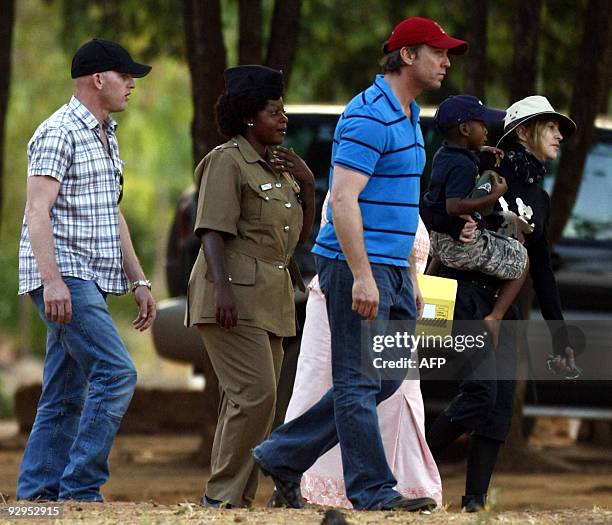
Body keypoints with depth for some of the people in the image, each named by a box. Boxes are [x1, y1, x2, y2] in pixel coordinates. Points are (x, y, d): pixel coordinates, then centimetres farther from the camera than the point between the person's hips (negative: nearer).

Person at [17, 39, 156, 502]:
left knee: (66, 398, 6)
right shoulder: (59, 132, -10)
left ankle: (35, 496, 7)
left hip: (89, 283, 10)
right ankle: (80, 489, -16)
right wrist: (53, 280, -27)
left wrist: (138, 281, 21)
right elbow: (38, 211, -17)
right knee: (116, 373, -17)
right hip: (65, 278, -10)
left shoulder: (106, 137, 21)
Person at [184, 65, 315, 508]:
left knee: (251, 400, 7)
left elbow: (304, 233, 19)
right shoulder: (228, 161, -7)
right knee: (255, 393, -16)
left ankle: (240, 499, 8)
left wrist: (307, 182, 6)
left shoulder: (280, 166, 18)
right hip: (234, 293, -9)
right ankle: (222, 496, -11)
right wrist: (223, 289, -25)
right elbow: (213, 231, -15)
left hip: (271, 296, 9)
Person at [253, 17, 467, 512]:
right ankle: (372, 489, -2)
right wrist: (362, 276, -25)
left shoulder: (409, 118, 17)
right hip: (357, 266, -10)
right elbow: (344, 199, -21)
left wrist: (410, 276, 22)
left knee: (387, 376, 11)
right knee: (359, 380, -4)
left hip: (392, 270, 10)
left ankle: (284, 456, 18)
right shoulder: (369, 116, -14)